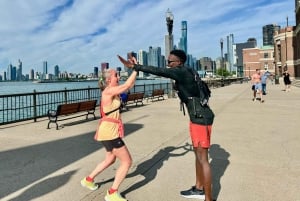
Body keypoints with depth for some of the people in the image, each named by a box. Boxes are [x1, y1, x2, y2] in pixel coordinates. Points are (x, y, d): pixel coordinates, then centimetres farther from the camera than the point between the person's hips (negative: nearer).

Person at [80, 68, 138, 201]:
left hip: (109, 130, 10)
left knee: (110, 159, 27)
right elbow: (127, 85, -23)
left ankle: (88, 180, 42)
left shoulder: (112, 91, 10)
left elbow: (130, 85, 11)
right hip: (109, 132, -10)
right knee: (127, 161, -1)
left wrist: (135, 70, 3)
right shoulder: (108, 91, -17)